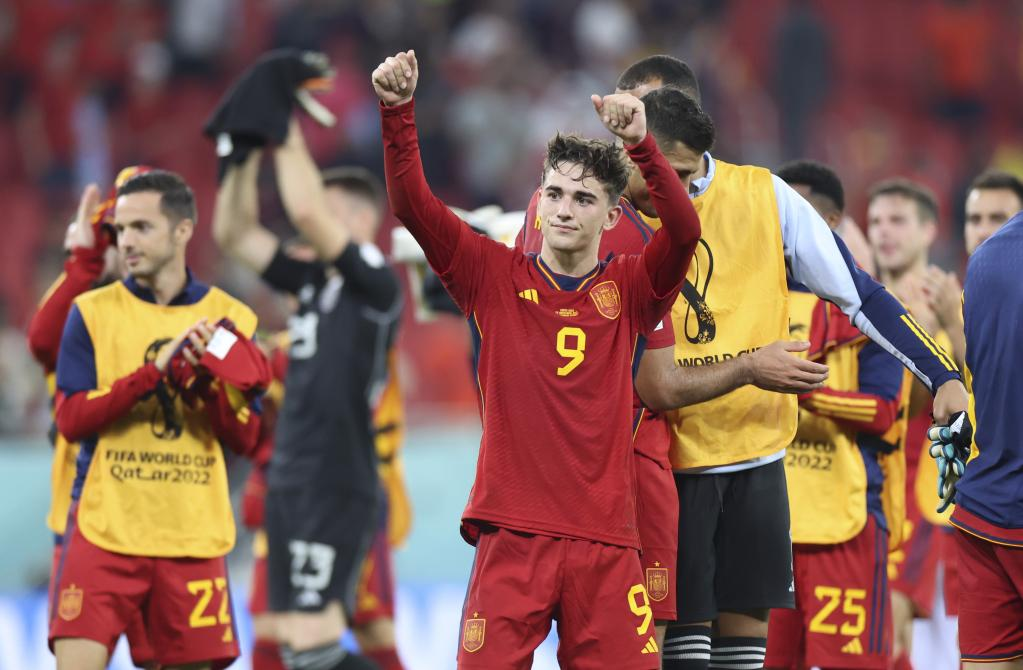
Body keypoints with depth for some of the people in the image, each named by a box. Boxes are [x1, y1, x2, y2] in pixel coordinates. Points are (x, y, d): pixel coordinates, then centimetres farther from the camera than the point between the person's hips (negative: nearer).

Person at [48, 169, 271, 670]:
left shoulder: (228, 319, 6)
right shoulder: (92, 313, 3)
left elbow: (245, 439, 3)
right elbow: (70, 420, -7)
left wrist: (206, 377, -15)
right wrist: (154, 371, -17)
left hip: (194, 536, 2)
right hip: (105, 530, -1)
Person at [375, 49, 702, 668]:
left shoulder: (629, 290, 8)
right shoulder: (498, 277, 8)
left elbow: (684, 229, -9)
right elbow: (413, 205, 0)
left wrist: (641, 145, -23)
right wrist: (398, 111, -13)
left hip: (605, 539, 1)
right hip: (513, 538, -1)